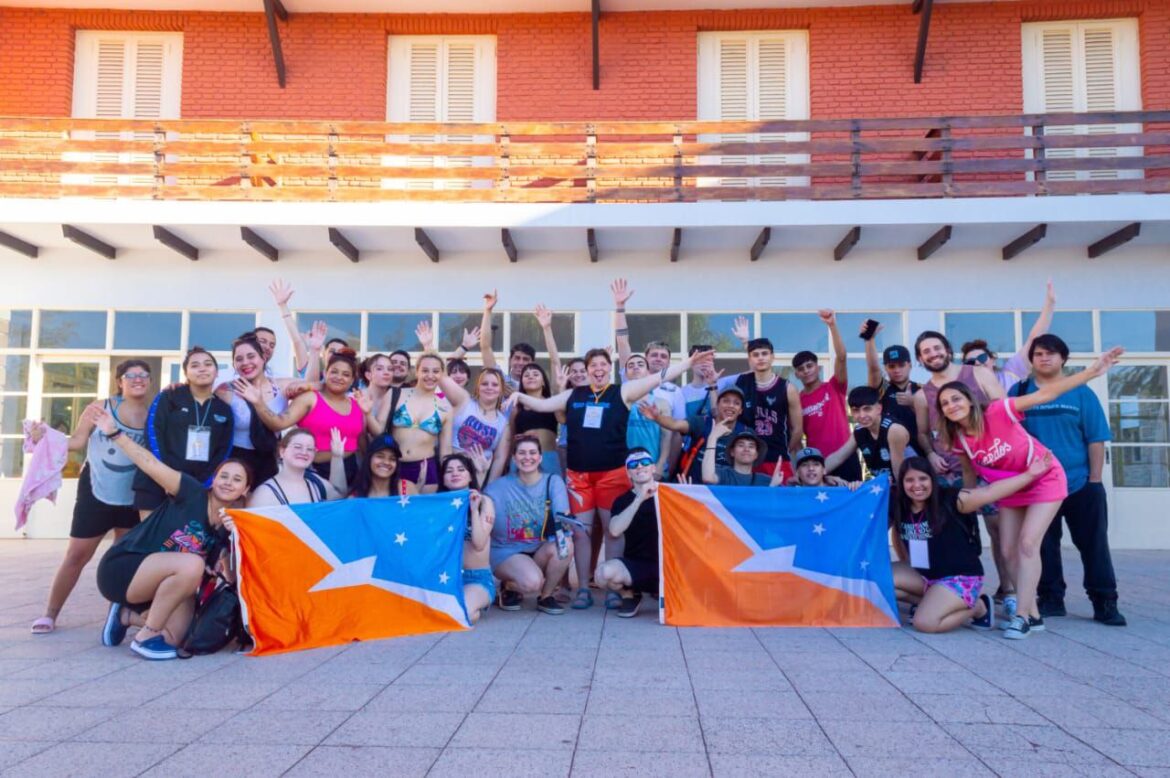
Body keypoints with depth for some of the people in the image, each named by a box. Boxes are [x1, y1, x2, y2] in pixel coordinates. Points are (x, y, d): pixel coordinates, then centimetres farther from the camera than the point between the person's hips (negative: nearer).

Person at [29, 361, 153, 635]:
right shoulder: (100, 408, -4)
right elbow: (78, 441, -5)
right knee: (77, 555, 0)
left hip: (133, 499, 2)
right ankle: (50, 614, 13)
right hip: (96, 493, -2)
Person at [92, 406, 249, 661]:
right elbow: (150, 463, -18)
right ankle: (145, 636, -16)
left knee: (174, 639, -7)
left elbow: (228, 578, -4)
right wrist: (114, 433, -26)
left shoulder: (233, 526, 2)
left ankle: (127, 615, 21)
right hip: (121, 567, -7)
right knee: (191, 564, -33)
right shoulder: (193, 494, -13)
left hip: (157, 584, 7)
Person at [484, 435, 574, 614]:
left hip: (541, 551, 3)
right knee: (532, 582, -33)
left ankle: (545, 596, -5)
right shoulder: (498, 487, -4)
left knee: (565, 544, -30)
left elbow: (563, 517, -16)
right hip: (507, 552, -3)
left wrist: (562, 522, -40)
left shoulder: (553, 482, -3)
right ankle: (509, 587, 6)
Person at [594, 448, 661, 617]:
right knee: (603, 572, -31)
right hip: (635, 565, 0)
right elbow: (614, 531, -16)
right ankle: (629, 595, 4)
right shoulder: (623, 500, 4)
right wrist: (639, 499, -22)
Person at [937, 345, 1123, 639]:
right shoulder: (957, 440, -14)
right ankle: (1032, 614, 16)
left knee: (1027, 543, -15)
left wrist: (1094, 370, -30)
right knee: (1009, 551, 2)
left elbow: (1047, 394, -27)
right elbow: (971, 470, 6)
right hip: (1010, 489, 5)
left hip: (1044, 480, -5)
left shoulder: (998, 412, -27)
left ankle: (1021, 615, -9)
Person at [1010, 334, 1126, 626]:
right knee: (1044, 546, 7)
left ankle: (1105, 602, 13)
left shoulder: (1081, 393, 1)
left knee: (1093, 545, 4)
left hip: (1081, 484, 0)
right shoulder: (1019, 392, 2)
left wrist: (1094, 480, -4)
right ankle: (1050, 599, 19)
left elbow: (1096, 439, 1)